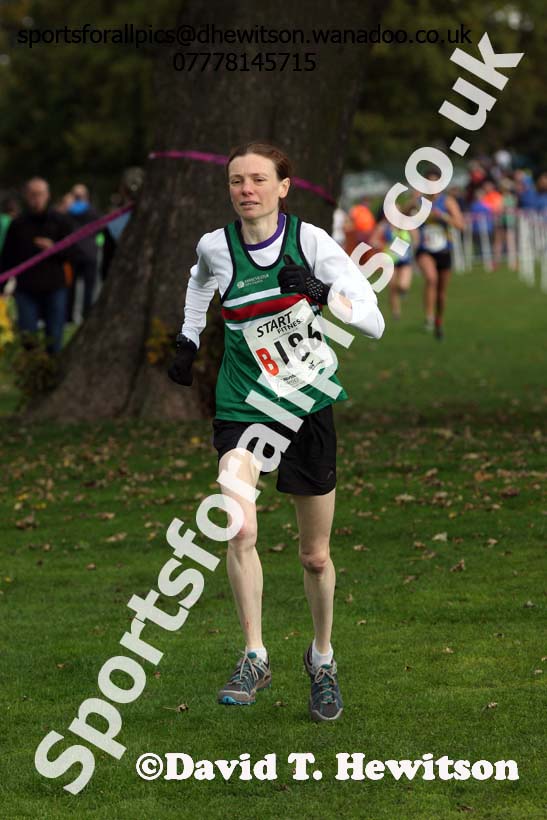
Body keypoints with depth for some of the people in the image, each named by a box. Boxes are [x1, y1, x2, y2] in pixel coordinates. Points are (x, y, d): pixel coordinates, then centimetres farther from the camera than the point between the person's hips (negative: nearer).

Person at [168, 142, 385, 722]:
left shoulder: (311, 241, -10)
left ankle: (322, 658, 33)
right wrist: (189, 338, 21)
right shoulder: (215, 247, -4)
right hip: (241, 407, 0)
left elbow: (374, 322, -15)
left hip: (308, 407, 0)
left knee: (316, 556, 10)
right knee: (240, 530, -24)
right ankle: (254, 657, -13)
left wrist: (324, 293, -31)